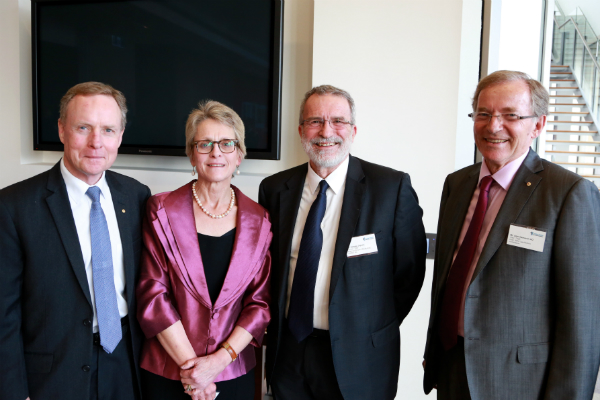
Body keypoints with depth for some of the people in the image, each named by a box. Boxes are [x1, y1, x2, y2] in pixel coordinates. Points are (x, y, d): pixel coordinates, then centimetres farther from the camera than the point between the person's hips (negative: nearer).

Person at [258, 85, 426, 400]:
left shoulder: (393, 187, -10)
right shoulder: (274, 189, 0)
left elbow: (409, 271, -5)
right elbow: (266, 265, 10)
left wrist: (371, 332, -2)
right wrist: (277, 323, 4)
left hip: (357, 359, -2)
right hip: (287, 351, 3)